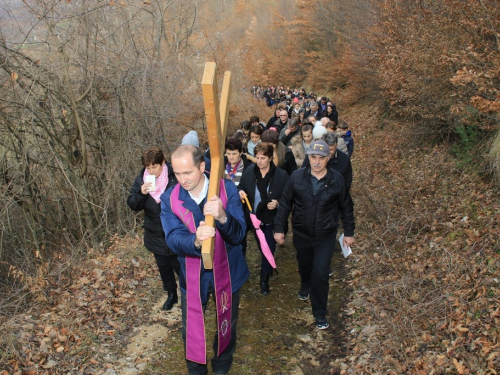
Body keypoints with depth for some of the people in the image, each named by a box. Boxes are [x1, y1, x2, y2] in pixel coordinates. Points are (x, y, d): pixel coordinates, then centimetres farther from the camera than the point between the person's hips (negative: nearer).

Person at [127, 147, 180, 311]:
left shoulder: (175, 177, -20)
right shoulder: (141, 179, -5)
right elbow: (132, 204, -5)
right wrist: (141, 193, -23)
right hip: (155, 235, 5)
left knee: (180, 267, 8)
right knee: (164, 267, 20)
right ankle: (171, 294, 40)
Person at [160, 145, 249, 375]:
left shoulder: (227, 189, -18)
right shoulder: (169, 199, -13)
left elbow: (239, 234, -24)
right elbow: (173, 240, -23)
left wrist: (222, 217, -46)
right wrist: (195, 240, -46)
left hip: (226, 272, 0)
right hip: (192, 275, 1)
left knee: (226, 326, 21)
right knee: (192, 330, 18)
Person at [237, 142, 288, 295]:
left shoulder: (281, 175, -15)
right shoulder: (248, 172, -7)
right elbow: (241, 187, 7)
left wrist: (277, 203, -26)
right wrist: (240, 192, -16)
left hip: (272, 220, -2)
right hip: (255, 218, 3)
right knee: (262, 248, 21)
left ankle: (264, 279, 22)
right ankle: (268, 268, 47)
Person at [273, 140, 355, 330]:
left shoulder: (337, 180, -12)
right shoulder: (296, 177, -12)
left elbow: (346, 208, 0)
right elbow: (285, 204, -4)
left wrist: (349, 232, 5)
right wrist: (279, 228, -2)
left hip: (325, 236, -2)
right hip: (301, 234, 2)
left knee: (320, 273, -7)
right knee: (304, 265, 24)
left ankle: (320, 313, 13)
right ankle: (305, 286, 58)